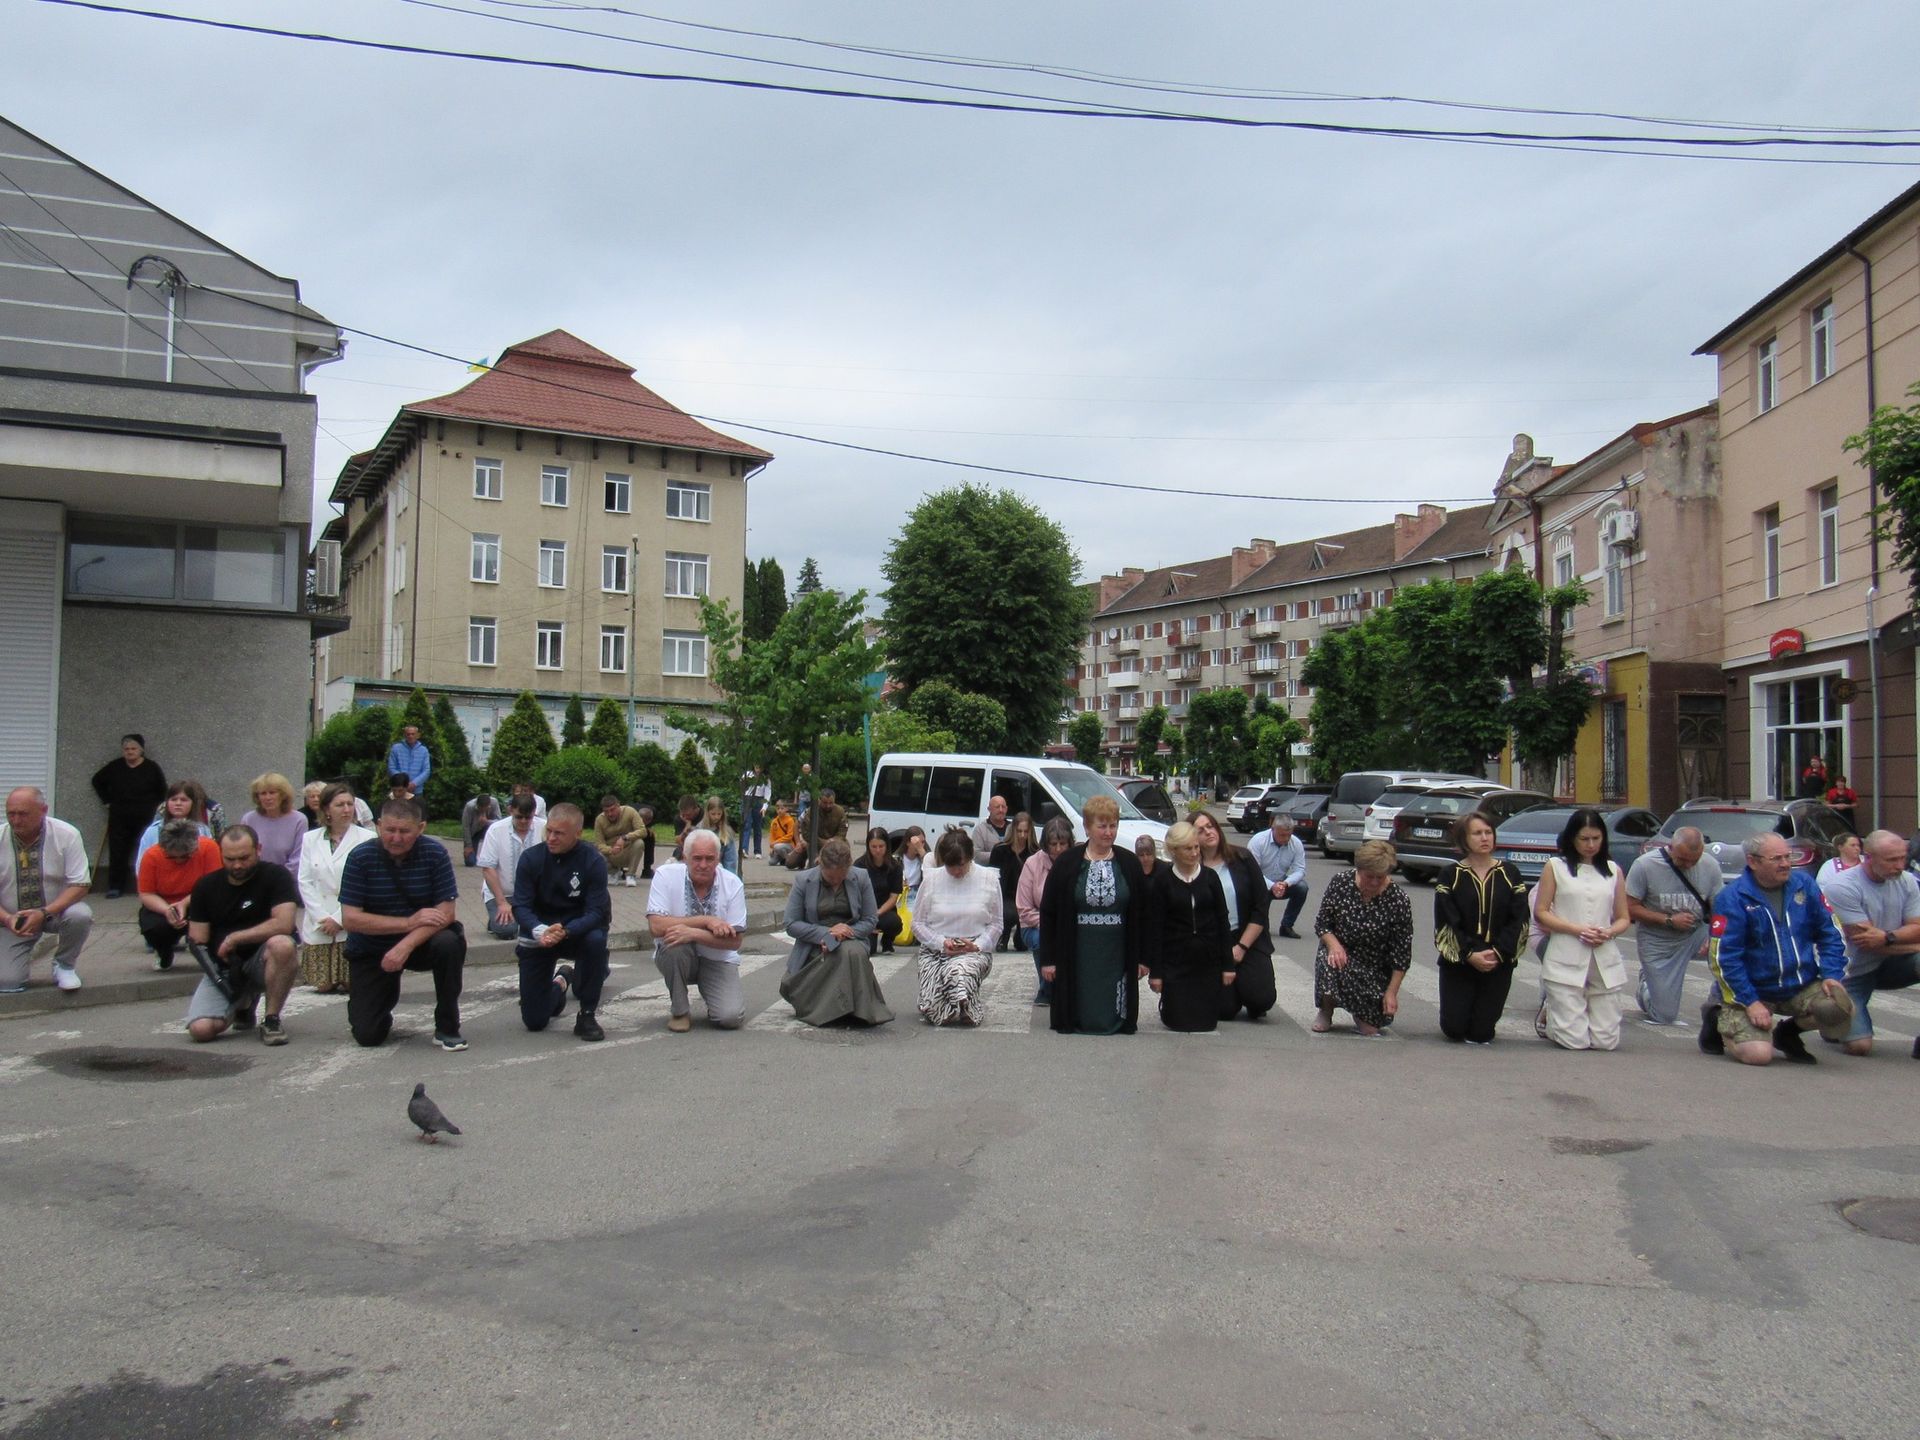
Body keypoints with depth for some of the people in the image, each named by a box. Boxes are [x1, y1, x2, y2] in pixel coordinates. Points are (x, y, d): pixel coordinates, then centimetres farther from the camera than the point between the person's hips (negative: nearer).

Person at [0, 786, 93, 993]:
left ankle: (65, 965, -6)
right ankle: (23, 958, 22)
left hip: (56, 910, -1)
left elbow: (80, 885, -15)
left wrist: (44, 913, -28)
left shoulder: (66, 835, -16)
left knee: (80, 915, -35)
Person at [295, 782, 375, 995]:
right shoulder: (310, 839, 8)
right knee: (323, 986, 2)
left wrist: (339, 919, -10)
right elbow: (304, 881, 5)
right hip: (318, 925, 3)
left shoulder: (366, 838, -4)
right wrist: (321, 917, -6)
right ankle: (334, 985, 34)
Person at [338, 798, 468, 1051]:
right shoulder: (360, 857, -15)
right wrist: (409, 922, -24)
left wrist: (406, 945, -32)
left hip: (420, 943, 0)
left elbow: (445, 913, -18)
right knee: (368, 1035, -10)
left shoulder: (435, 853, -15)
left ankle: (447, 1027, -14)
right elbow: (350, 919, -18)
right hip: (370, 949, 0)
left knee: (450, 942, -33)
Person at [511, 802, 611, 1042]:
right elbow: (520, 906, -15)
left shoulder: (594, 861, -16)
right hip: (537, 935, 1)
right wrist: (539, 931, -36)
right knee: (534, 1021, 0)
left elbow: (595, 912, -21)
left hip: (577, 931, -1)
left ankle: (587, 1015, -18)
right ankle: (560, 982, 36)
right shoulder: (531, 858, -11)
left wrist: (564, 931, -40)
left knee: (596, 940, -38)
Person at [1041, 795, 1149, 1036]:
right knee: (1079, 1013, 1)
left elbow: (1142, 914, 9)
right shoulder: (1067, 863, -1)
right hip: (1077, 955, -1)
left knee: (1114, 1016, 1)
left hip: (1117, 955, 1)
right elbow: (1048, 912, 0)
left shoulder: (1129, 864, 5)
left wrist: (1142, 957, 4)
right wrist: (1048, 958, -5)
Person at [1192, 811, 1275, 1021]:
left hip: (1249, 940, 1)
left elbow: (1262, 906, 0)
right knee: (1225, 1010, -9)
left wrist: (1242, 947, -7)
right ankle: (1235, 989, 27)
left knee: (1262, 999, -18)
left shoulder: (1241, 860, -1)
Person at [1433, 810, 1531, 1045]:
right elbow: (1445, 922, -8)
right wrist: (1469, 955, -18)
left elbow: (1520, 920, -2)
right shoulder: (1451, 876, -3)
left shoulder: (1509, 874, 2)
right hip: (1458, 962, -1)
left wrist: (1499, 953, -14)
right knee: (1454, 1029, -3)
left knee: (1481, 1033, -1)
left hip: (1499, 963, 1)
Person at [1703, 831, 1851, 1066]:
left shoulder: (1804, 884, 1)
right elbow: (1724, 957, -16)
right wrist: (1751, 1003, -20)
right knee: (1758, 1054, -22)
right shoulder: (1732, 898, -15)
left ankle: (1789, 1031, 10)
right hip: (1755, 991, -5)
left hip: (1802, 987, 5)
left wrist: (1832, 975, -5)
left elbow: (1829, 932, 9)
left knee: (1840, 1010, -22)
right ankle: (1719, 1019, 12)